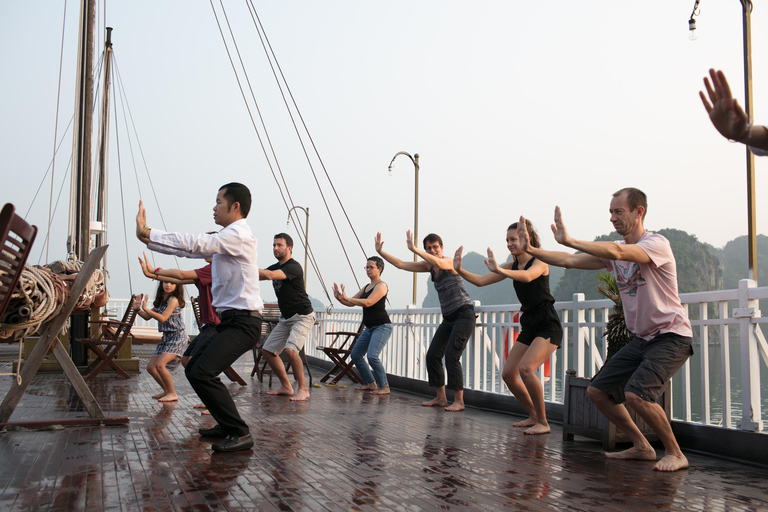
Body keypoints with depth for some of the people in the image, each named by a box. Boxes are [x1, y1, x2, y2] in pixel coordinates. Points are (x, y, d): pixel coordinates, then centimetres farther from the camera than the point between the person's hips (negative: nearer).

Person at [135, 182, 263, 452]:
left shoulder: (238, 235, -13)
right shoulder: (227, 238, 19)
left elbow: (194, 245, -23)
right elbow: (193, 249, 17)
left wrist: (147, 233, -19)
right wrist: (147, 234, 12)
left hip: (243, 322, -11)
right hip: (230, 320, 11)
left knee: (202, 373, -22)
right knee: (193, 369, 18)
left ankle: (240, 434, -14)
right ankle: (227, 425, 27)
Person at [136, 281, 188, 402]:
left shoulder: (174, 300, -13)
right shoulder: (160, 301, 12)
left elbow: (162, 318, -22)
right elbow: (148, 317, 13)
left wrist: (145, 308, -20)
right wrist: (138, 309, -5)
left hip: (177, 337, -9)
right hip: (166, 337, 9)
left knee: (160, 365, -21)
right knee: (150, 367, 8)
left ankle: (172, 394, -8)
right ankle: (167, 391, 23)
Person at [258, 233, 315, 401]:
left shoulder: (294, 267, -17)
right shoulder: (275, 267, 12)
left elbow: (269, 275, -31)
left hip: (302, 316, -9)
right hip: (286, 318, 9)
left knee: (290, 349, -27)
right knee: (267, 350, 7)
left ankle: (303, 389, -14)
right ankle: (286, 387, 17)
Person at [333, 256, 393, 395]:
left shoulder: (381, 286, -12)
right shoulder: (366, 287, 16)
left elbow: (368, 302, -26)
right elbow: (351, 303, 14)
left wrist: (347, 298, -29)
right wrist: (340, 298, -7)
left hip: (382, 327, -10)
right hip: (369, 328, 10)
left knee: (372, 355, -24)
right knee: (356, 355, 10)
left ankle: (384, 387, -11)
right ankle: (370, 383, 21)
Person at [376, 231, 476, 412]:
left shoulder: (449, 261, -11)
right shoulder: (428, 266, 10)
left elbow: (439, 263, -36)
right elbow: (401, 264, 11)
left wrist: (414, 249, -41)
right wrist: (381, 252, 3)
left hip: (464, 314, -8)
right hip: (448, 318, 8)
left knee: (451, 355, -17)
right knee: (432, 355, 3)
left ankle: (459, 401, -10)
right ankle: (440, 397, 13)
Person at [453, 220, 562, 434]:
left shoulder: (540, 262, -11)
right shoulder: (511, 266, 10)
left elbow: (527, 276, -35)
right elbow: (481, 281, 4)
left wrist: (499, 270, -50)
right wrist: (460, 270, -14)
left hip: (548, 326, -8)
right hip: (529, 326, 8)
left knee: (526, 368, -26)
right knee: (508, 373, 2)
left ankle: (543, 423, -11)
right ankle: (533, 416, 20)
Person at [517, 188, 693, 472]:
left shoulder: (657, 243, -17)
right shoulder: (615, 250, 6)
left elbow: (616, 252, -37)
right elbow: (571, 261, -2)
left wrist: (570, 240, -40)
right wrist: (531, 249, -11)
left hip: (671, 337, -8)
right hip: (641, 339, 8)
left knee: (636, 393, -26)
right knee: (597, 391, 4)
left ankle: (675, 453, -3)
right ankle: (641, 447, 18)